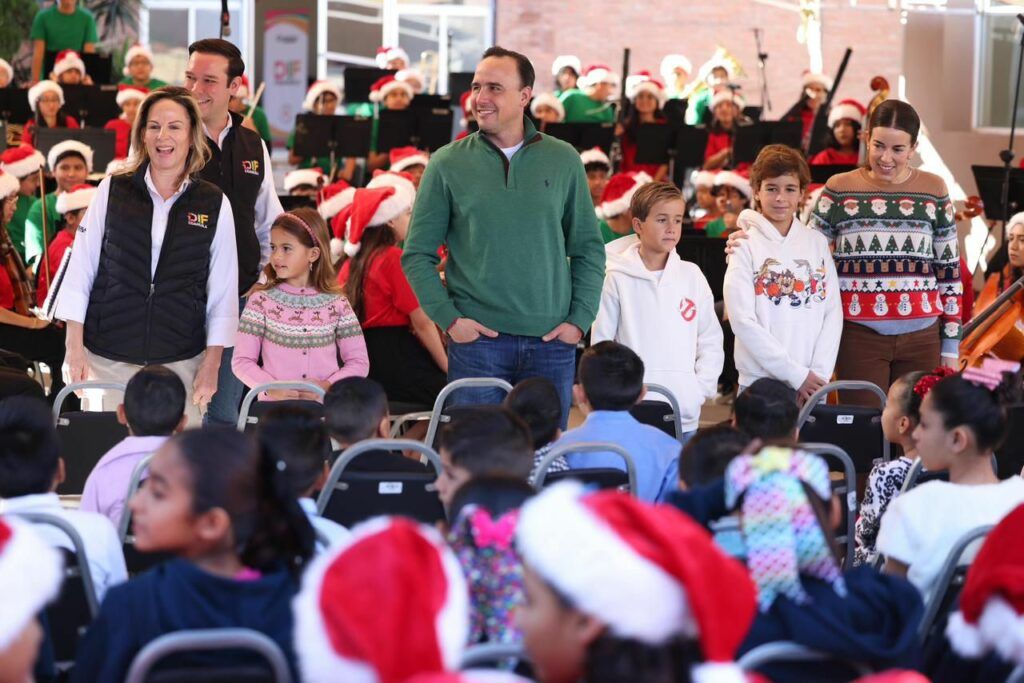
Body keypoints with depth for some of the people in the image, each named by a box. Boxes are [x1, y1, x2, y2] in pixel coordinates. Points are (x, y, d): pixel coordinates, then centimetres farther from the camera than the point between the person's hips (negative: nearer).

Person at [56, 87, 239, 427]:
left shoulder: (215, 204, 3)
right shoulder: (112, 191, 3)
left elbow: (223, 291, 5)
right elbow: (80, 271, 5)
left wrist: (210, 368, 0)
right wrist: (75, 349, 0)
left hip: (180, 362, 0)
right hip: (107, 359, 0)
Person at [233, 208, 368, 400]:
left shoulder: (337, 303, 7)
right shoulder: (262, 301, 5)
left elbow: (358, 362, 8)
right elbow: (242, 361, 2)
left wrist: (328, 386, -9)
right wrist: (271, 388, -13)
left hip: (325, 406, 1)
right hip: (274, 407, -1)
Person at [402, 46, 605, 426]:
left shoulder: (563, 161, 7)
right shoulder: (448, 164, 2)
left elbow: (589, 249, 11)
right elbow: (417, 254, 4)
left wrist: (579, 320, 0)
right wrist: (449, 318, -8)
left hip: (551, 342, 2)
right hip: (477, 340, -1)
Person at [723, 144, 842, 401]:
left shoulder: (817, 243, 10)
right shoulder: (746, 245, -1)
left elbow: (833, 312, 7)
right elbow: (743, 320, -8)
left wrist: (819, 374, -7)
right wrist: (796, 374, -12)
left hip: (812, 386, 3)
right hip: (760, 382, -3)